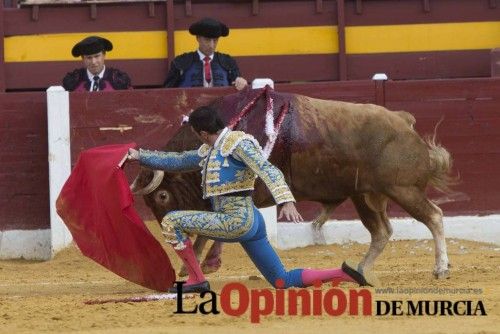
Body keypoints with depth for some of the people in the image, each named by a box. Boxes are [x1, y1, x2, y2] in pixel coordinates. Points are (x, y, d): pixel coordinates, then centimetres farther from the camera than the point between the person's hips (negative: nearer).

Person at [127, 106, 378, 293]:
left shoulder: (238, 143, -9)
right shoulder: (209, 151, 18)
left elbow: (268, 171, -21)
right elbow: (176, 161, 30)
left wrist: (286, 201, -35)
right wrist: (140, 156, 29)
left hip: (237, 220, -9)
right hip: (248, 221, 9)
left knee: (171, 222, -8)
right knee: (283, 281, 6)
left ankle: (196, 280, -4)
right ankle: (342, 274, 1)